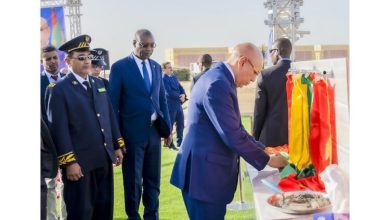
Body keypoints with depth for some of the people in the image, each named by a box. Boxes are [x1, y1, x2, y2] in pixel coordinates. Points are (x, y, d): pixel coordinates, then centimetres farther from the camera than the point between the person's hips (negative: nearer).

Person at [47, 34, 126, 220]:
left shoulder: (99, 84, 12)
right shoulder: (59, 89, -7)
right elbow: (59, 128, -13)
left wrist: (118, 146, 12)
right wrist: (69, 161, -17)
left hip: (104, 158, 6)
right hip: (80, 161, -6)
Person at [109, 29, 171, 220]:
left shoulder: (156, 66, 9)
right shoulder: (120, 67, -7)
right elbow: (113, 103, -6)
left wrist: (167, 126, 9)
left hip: (154, 130, 5)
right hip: (132, 131, -5)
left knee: (153, 179, 14)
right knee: (133, 180, 8)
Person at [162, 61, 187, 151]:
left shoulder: (174, 77, 12)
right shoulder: (163, 79, -13)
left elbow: (180, 87, 9)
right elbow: (169, 92, -20)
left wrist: (183, 95, -11)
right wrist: (180, 97, -12)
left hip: (178, 104, 8)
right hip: (170, 105, -8)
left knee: (181, 123, 13)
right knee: (169, 125, 3)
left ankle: (180, 142, 25)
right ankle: (170, 144, 13)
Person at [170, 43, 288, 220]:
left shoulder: (221, 80, 11)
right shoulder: (217, 84, -22)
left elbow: (234, 128, 18)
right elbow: (232, 135, -24)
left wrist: (262, 148, 12)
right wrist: (267, 160, -12)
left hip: (209, 171, 10)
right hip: (204, 173, -10)